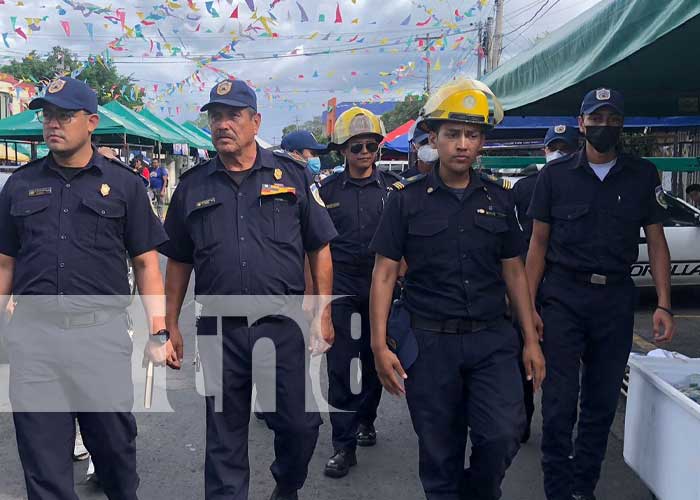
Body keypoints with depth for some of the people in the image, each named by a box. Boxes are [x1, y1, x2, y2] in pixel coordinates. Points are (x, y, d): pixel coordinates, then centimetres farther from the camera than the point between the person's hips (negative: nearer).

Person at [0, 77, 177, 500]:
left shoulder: (123, 183, 4)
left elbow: (145, 262, 4)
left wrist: (159, 331, -4)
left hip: (102, 333, -1)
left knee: (115, 440, 11)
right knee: (43, 458, 9)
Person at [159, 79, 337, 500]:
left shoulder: (293, 175, 2)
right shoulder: (192, 186, 7)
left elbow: (320, 249, 4)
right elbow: (179, 262, 12)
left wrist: (324, 315, 0)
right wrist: (171, 326, 9)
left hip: (283, 326, -1)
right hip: (219, 329, 1)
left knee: (300, 424, 7)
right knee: (224, 437, 11)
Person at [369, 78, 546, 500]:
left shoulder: (499, 198, 7)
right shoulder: (407, 200, -1)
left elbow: (514, 272, 11)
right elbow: (384, 274, -2)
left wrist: (532, 340, 7)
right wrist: (380, 345, -9)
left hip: (492, 339, 2)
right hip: (429, 341, -1)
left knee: (503, 436, -9)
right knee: (439, 452, 8)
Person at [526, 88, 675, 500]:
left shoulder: (643, 175, 6)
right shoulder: (556, 174, 2)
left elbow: (656, 242, 7)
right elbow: (539, 243, 3)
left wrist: (664, 305, -3)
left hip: (616, 297, 2)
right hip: (563, 296, -2)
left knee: (603, 400, 10)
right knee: (560, 400, -2)